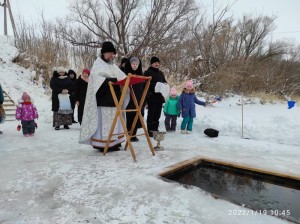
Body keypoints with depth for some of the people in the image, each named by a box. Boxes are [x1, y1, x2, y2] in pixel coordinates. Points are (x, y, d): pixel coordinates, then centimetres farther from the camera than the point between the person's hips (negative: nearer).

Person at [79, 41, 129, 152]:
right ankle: (102, 144, -2)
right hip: (103, 99, -7)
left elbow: (122, 76, 14)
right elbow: (99, 79, -18)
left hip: (113, 98, 7)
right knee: (103, 120, -8)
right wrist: (115, 80, -28)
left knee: (114, 120, 6)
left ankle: (113, 143, 11)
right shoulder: (98, 65, -2)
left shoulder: (113, 66, 21)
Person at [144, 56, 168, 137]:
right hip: (152, 97, -6)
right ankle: (150, 130, 4)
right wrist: (155, 85, -22)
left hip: (160, 96, 7)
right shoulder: (147, 72, -1)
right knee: (151, 114, -3)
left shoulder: (161, 73, 19)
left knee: (157, 114, 12)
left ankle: (155, 129, 21)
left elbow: (165, 81, 22)